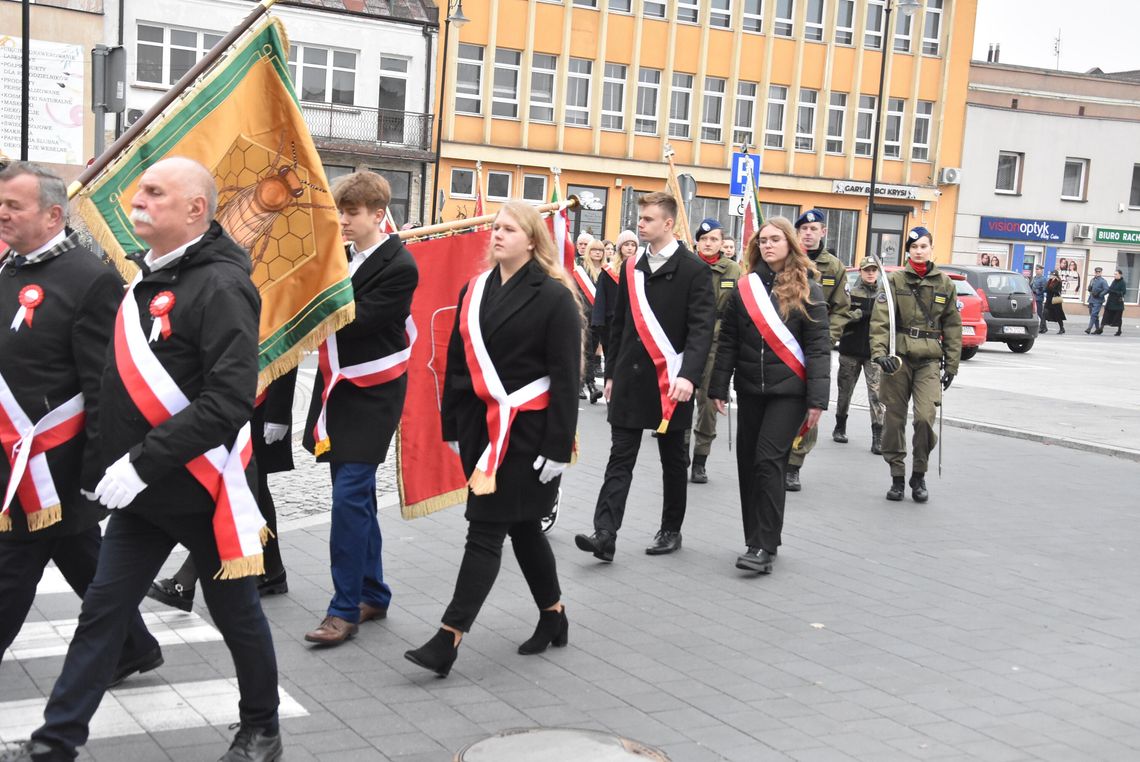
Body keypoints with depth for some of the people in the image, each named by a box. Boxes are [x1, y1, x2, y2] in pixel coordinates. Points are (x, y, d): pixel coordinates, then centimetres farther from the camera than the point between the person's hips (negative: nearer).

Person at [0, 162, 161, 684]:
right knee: (83, 562, 17)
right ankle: (133, 649, 31)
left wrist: (98, 469, -18)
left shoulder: (89, 280, -15)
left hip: (46, 464, -8)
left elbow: (105, 386, -17)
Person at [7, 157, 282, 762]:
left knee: (235, 613, 9)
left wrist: (143, 463, -26)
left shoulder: (220, 287, -18)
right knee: (102, 611, 10)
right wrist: (119, 460, 11)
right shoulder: (149, 278, 9)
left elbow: (229, 401, -27)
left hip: (203, 489, -8)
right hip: (141, 491, 8)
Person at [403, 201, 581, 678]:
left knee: (486, 528, -7)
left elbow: (566, 377, -11)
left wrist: (557, 447, -14)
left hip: (526, 431, -6)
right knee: (521, 526, 15)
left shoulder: (554, 297, -8)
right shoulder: (474, 291, 10)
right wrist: (453, 426, 13)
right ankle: (553, 615, 32)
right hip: (481, 426, 7)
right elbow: (457, 362, 14)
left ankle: (449, 638, -5)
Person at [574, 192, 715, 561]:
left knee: (673, 459, 10)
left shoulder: (692, 269, -7)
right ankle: (605, 534, -7)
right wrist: (612, 373, 15)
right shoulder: (632, 268, 11)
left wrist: (688, 374, -27)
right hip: (630, 378, 5)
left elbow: (702, 327, -15)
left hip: (670, 381, -4)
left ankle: (671, 530, 23)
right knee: (620, 459, -2)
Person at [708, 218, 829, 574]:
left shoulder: (807, 291, -2)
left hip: (789, 391, -4)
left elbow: (818, 347, -5)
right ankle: (756, 540, 19)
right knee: (748, 462, 7)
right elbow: (727, 342, 9)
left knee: (768, 461, -12)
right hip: (750, 390, 4)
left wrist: (817, 398, -12)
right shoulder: (744, 288, 7)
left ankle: (764, 547, -8)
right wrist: (718, 388, 3)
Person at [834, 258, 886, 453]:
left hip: (874, 352, 0)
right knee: (845, 390, 11)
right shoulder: (850, 294, 5)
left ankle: (878, 437, -10)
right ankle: (840, 428, 31)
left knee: (876, 393, -10)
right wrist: (860, 314, -18)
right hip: (851, 351, 1)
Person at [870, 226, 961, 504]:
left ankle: (919, 476, 5)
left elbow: (953, 327, 12)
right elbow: (880, 319, -7)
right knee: (894, 419, 3)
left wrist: (951, 365, 9)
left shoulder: (945, 283, 8)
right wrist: (880, 352, -21)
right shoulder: (895, 280, 3)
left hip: (929, 360, 0)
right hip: (898, 357, 0)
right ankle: (897, 477, 17)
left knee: (925, 417, -13)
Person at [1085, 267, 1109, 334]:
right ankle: (1098, 328, 23)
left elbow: (1107, 290, -13)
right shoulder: (1092, 280, 14)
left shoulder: (1103, 281, -6)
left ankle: (1089, 328, -18)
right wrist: (1089, 289, -1)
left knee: (1093, 314, -14)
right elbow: (1089, 289, 22)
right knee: (1093, 315, 13)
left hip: (1098, 301, -8)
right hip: (1091, 300, 8)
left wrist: (1100, 294, -19)